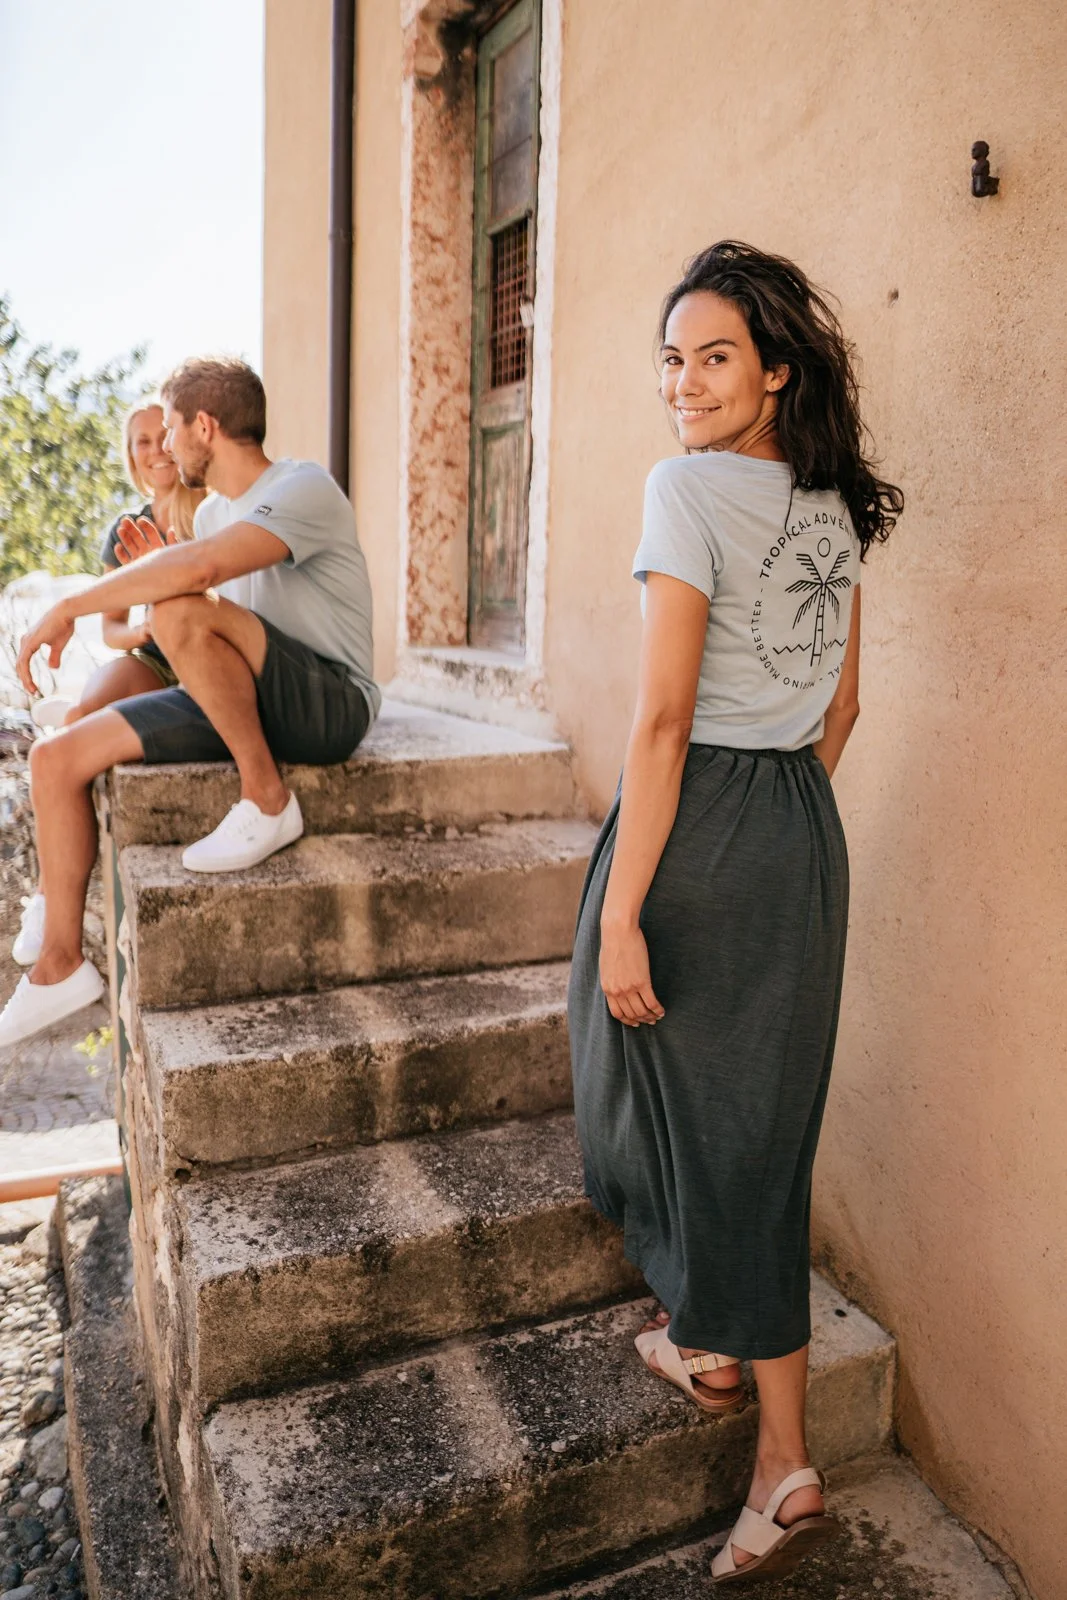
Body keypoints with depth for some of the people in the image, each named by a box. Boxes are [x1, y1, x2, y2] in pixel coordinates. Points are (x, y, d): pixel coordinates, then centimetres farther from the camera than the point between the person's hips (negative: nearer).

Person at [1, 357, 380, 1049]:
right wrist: (159, 564, 4)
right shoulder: (213, 511, 14)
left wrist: (68, 608, -22)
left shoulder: (304, 488, -14)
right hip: (235, 707, 8)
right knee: (57, 757, -2)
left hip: (332, 703, -8)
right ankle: (60, 968, 7)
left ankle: (269, 803, -16)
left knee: (181, 613, -34)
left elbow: (199, 570, -31)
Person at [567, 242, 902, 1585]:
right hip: (808, 837, 8)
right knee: (765, 1126, 14)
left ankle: (706, 1341, 38)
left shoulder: (689, 489, -12)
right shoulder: (836, 503, 12)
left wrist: (621, 909, -17)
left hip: (701, 825, -8)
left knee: (676, 1092, 14)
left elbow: (661, 719, -19)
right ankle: (781, 1463, 26)